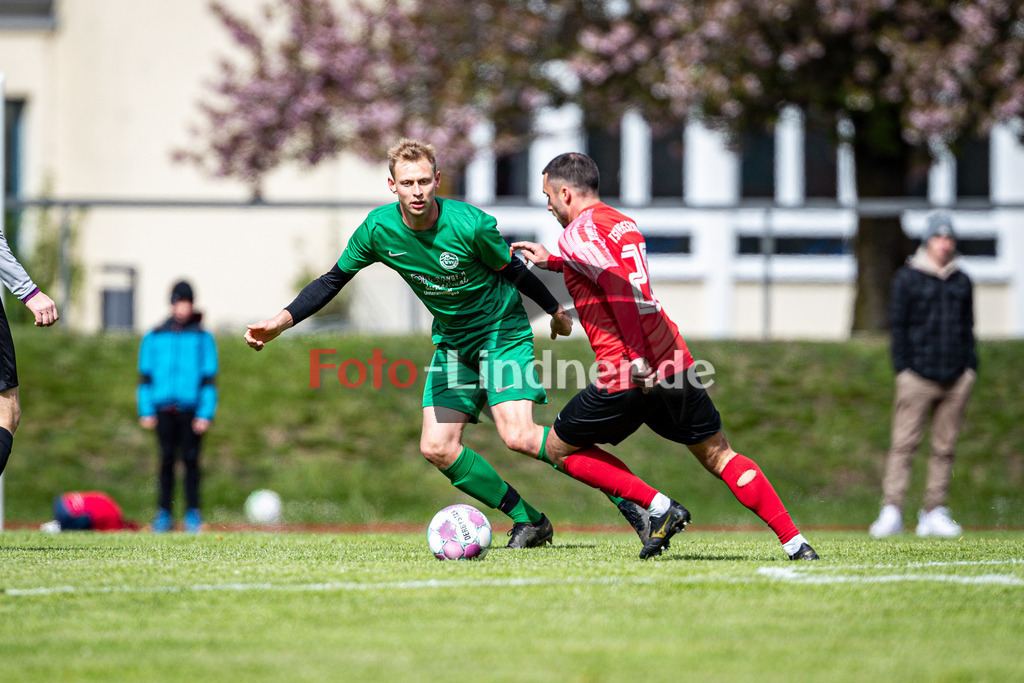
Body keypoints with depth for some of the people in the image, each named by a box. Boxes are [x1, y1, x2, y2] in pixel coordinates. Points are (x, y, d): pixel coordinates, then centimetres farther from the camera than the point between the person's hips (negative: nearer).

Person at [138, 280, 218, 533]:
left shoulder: (203, 338, 7)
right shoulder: (155, 338, 11)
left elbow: (209, 378, 4)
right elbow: (145, 376, 12)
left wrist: (205, 414, -4)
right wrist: (146, 410, 3)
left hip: (190, 408, -1)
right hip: (163, 408, 1)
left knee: (190, 460, -4)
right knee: (166, 459, 0)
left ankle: (192, 513, 2)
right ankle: (163, 514, 4)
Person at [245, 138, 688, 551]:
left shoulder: (470, 225, -24)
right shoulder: (378, 229, -12)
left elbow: (512, 270, -7)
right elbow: (334, 279, 1)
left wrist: (555, 311, 9)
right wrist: (281, 321, -9)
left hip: (502, 332, -5)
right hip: (452, 341, 5)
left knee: (518, 437, -22)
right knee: (437, 448, -7)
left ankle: (634, 499, -12)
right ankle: (528, 521, 7)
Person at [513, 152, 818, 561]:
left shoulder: (577, 233, -4)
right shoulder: (623, 223, 20)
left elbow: (618, 285, -21)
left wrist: (636, 356, -25)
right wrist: (550, 262, 41)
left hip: (628, 376, -7)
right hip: (675, 361, 7)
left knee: (558, 448, 10)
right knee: (718, 455, 11)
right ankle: (795, 544, -1)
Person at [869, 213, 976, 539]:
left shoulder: (962, 281, 15)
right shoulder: (908, 277, 3)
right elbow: (897, 325, 3)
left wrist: (970, 367, 10)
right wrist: (902, 368, -4)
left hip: (956, 378, 4)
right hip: (918, 375, -4)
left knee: (944, 448, 4)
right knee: (903, 444, -8)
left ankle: (934, 513, 9)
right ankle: (891, 511, -10)